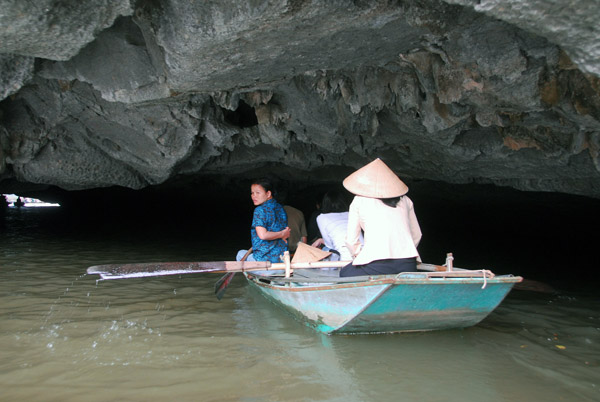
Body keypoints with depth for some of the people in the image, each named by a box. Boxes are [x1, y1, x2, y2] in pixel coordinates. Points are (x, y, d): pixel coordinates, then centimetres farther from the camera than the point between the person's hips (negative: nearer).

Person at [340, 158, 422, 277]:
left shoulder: (359, 200, 10)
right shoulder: (405, 200, 19)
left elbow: (351, 239, 11)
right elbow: (417, 235, 25)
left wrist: (359, 254, 28)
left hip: (376, 266, -4)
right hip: (408, 264, 4)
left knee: (344, 273, 17)